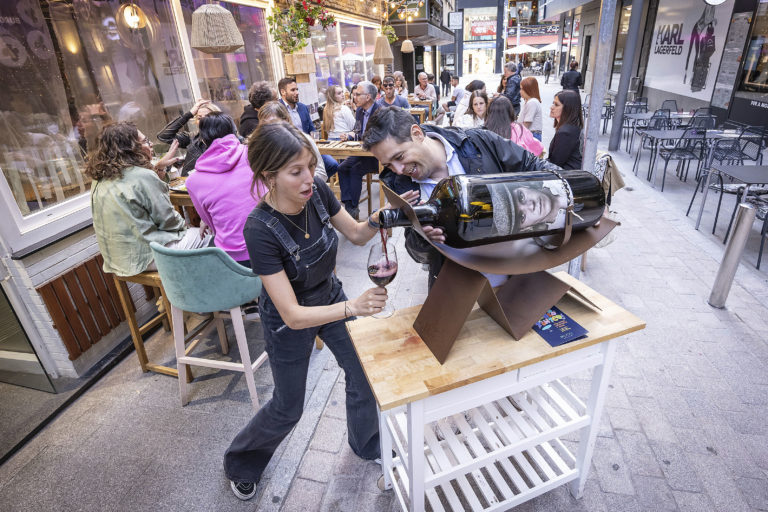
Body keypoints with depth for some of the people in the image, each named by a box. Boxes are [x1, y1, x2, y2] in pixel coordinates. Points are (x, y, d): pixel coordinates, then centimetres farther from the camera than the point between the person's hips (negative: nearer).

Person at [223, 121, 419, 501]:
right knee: (288, 408, 14)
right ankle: (241, 461, 46)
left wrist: (381, 216, -26)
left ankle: (366, 444, 44)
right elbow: (293, 315, -34)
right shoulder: (260, 230, -35)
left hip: (329, 295, 5)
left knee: (363, 370, 13)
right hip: (288, 320, -4)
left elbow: (357, 234, -6)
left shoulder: (316, 190, -20)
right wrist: (352, 307, -47)